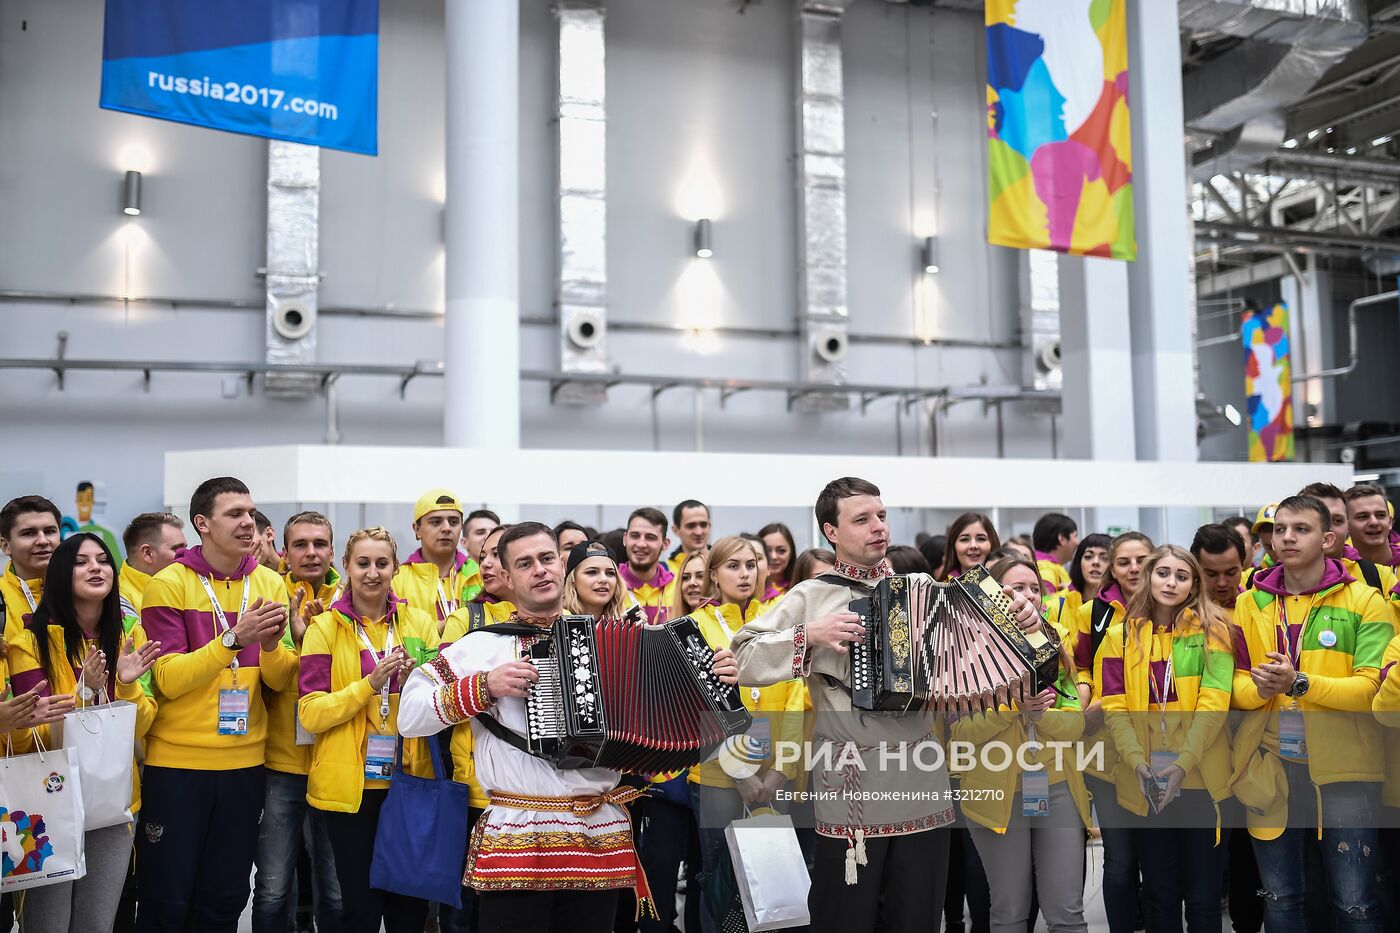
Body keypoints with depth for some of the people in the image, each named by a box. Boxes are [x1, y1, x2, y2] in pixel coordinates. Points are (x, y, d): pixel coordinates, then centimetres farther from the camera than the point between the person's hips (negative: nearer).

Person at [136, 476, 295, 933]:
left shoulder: (270, 583, 3)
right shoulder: (168, 584, -8)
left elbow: (281, 680, 2)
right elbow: (168, 680, -15)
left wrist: (270, 644, -19)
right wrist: (235, 637, -25)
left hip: (244, 761, 4)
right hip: (177, 761, -3)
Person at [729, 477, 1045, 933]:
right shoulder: (811, 596, 0)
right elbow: (742, 661, -7)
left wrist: (1021, 619, -4)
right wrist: (809, 636, -18)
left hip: (923, 781, 3)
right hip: (852, 785, -3)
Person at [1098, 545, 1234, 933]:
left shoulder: (1211, 631, 1)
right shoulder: (1120, 636, 6)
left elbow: (1214, 703, -9)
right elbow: (1114, 707, -1)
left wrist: (1182, 763, -19)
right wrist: (1137, 761, -15)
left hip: (1200, 778, -1)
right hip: (1144, 782, 2)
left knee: (1203, 897, 6)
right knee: (1160, 895, 11)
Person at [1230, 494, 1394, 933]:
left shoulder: (1364, 601, -3)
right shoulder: (1249, 604, 7)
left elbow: (1373, 687, -11)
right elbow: (1233, 683, 7)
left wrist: (1298, 683, -22)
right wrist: (1258, 688, -15)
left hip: (1342, 770, -3)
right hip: (1269, 766, 3)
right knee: (1279, 898, 13)